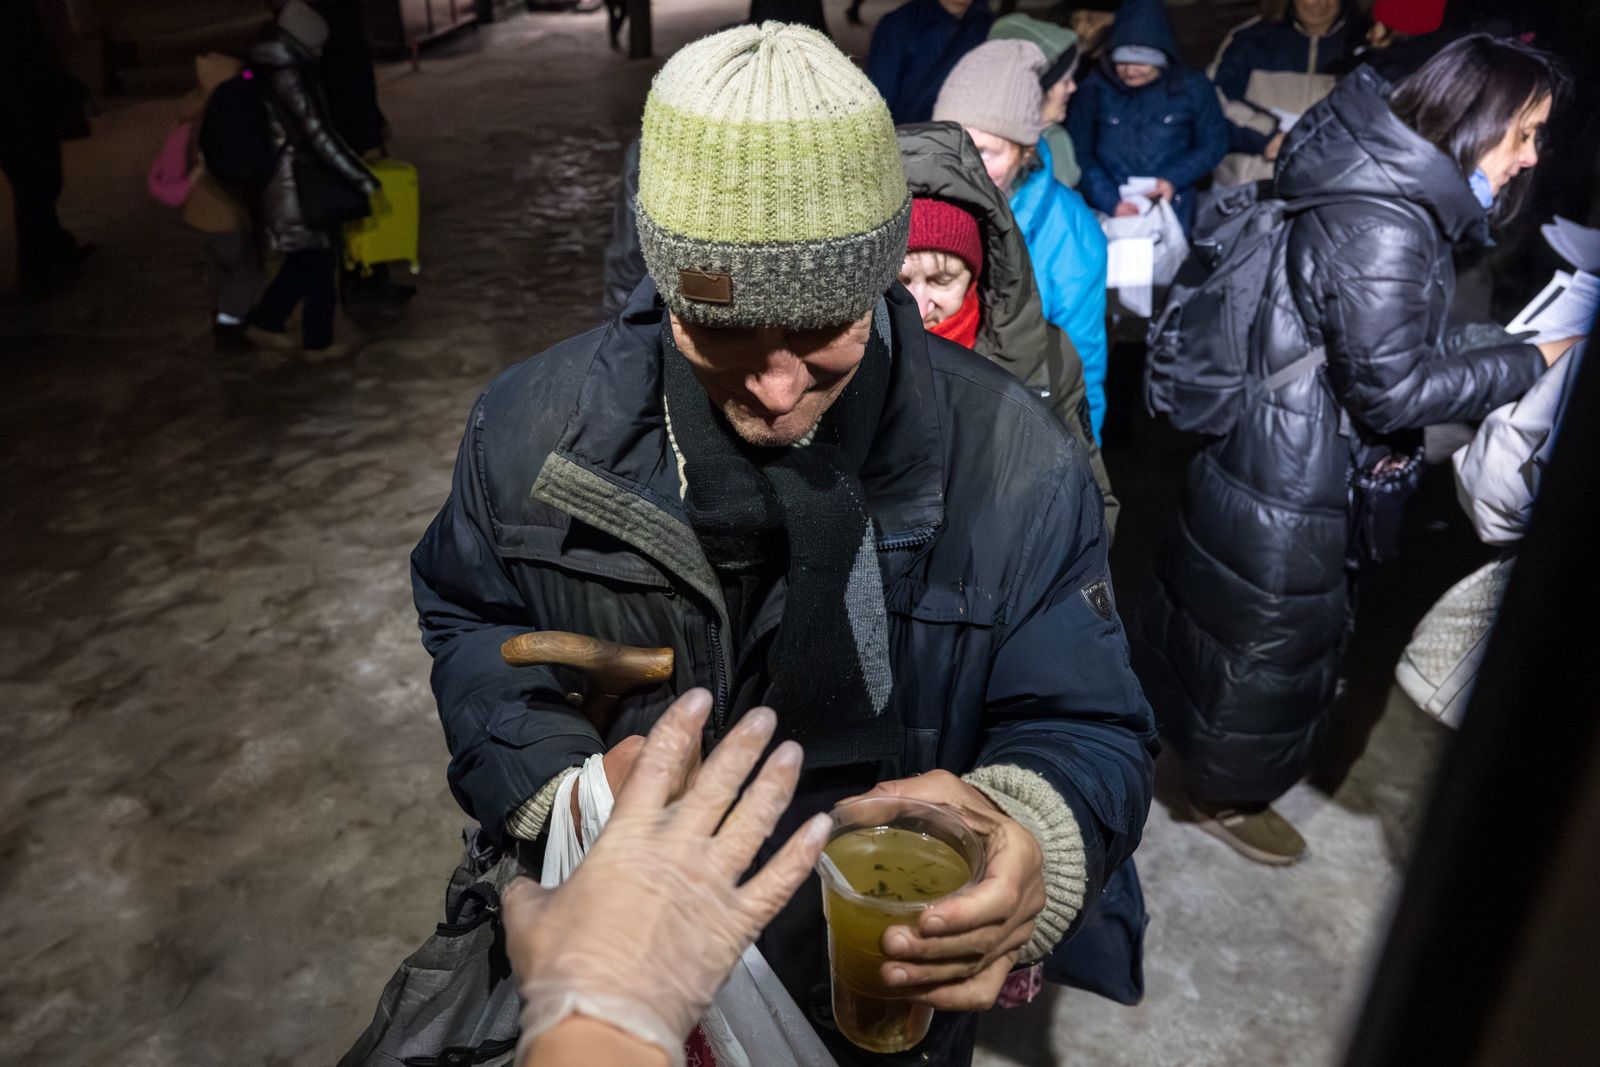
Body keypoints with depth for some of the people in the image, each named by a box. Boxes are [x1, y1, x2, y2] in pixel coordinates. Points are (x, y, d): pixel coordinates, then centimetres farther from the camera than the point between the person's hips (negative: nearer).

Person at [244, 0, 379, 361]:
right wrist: (365, 181, -24)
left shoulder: (268, 71, 10)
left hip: (277, 181, 9)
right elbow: (320, 137, -24)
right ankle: (318, 342, 15)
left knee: (304, 258, 20)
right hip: (296, 185, -9)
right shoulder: (290, 78, -19)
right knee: (318, 260, 4)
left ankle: (265, 322, 27)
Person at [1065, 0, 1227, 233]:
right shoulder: (1093, 90, 2)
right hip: (1107, 214, -1)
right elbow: (1079, 153, -2)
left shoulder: (1192, 88, 5)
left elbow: (1214, 143, 8)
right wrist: (1110, 202, -15)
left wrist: (1173, 179, -9)